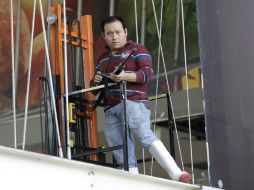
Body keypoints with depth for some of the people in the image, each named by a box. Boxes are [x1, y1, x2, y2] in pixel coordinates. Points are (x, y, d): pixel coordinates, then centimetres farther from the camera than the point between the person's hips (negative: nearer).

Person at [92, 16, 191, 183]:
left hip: (133, 102, -7)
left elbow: (147, 73, -4)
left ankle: (177, 175, -38)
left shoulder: (136, 50, 10)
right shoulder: (102, 59, 28)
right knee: (124, 156, -3)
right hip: (111, 110, 7)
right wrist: (96, 81, 8)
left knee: (144, 135, -29)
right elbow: (96, 87, 33)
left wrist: (125, 76, -21)